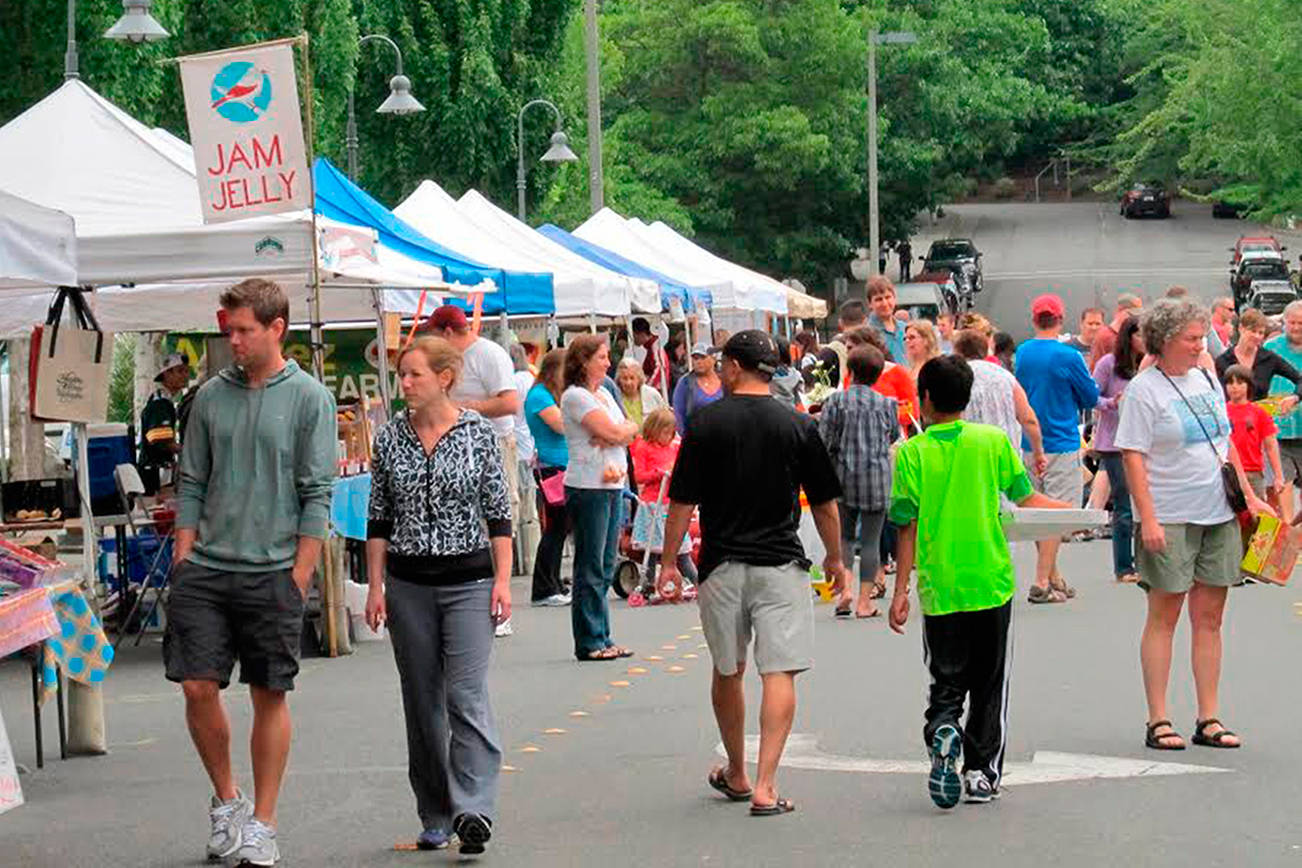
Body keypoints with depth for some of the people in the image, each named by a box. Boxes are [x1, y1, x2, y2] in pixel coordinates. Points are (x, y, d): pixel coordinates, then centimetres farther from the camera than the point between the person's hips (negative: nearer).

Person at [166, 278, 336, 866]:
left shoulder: (309, 399, -2)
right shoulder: (212, 396, 9)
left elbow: (316, 494, -4)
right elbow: (192, 485, 13)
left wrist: (298, 579, -9)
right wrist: (183, 561, 5)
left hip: (272, 572, -3)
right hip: (205, 569, 3)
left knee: (270, 696, 3)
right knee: (198, 687, -1)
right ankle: (226, 799, 20)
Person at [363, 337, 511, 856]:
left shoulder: (478, 432, -3)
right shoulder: (390, 438, 3)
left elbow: (498, 512, 0)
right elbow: (379, 518, 8)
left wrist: (503, 579, -6)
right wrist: (375, 586, 3)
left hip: (468, 581, -3)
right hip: (408, 584, 3)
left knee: (466, 696, -14)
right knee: (422, 703, 7)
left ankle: (473, 811, -17)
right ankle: (436, 820, 16)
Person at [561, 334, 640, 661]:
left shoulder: (604, 394, 18)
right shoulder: (575, 396, -9)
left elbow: (630, 432, 10)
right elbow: (613, 432, -16)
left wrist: (616, 433, -10)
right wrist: (625, 428, 5)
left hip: (612, 486, 9)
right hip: (587, 487, -9)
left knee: (605, 568, 9)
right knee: (591, 568, -4)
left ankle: (602, 640, 14)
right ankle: (589, 643, 0)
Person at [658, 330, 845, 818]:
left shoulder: (706, 424, -4)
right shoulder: (798, 427, -1)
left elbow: (682, 502, -3)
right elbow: (824, 503, 5)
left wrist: (669, 561, 7)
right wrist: (835, 558, 19)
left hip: (721, 565, 1)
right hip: (781, 564, -1)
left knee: (727, 672, 17)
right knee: (780, 673, -2)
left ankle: (736, 774, 31)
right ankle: (765, 786, -12)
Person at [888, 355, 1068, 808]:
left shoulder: (912, 452, -4)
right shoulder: (993, 440, -1)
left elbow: (907, 527, -5)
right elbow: (1026, 498, 5)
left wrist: (900, 591, 0)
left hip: (938, 589, -1)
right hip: (992, 584, 1)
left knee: (946, 682, 9)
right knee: (989, 685, 13)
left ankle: (943, 733, -19)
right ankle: (982, 773, 12)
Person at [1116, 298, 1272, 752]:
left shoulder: (1207, 381, 13)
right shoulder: (1144, 390, -8)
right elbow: (1133, 457, -12)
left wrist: (1248, 495, 14)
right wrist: (1148, 519, -19)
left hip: (1218, 515, 6)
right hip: (1170, 518, -6)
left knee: (1210, 617, 7)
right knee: (1163, 616, -1)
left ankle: (1209, 720, 11)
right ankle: (1158, 722, 4)